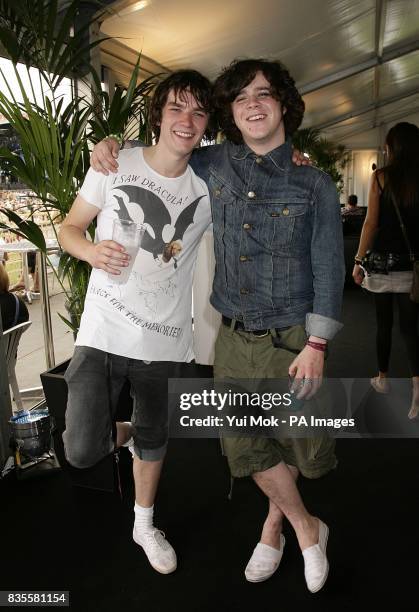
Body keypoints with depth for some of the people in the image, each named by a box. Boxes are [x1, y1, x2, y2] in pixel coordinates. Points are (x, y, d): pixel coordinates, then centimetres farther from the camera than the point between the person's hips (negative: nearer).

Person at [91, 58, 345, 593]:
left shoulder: (313, 184, -5)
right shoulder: (212, 165, 3)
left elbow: (327, 270, -5)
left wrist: (316, 345, -11)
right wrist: (113, 145, 1)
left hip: (292, 337, -2)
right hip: (235, 336, 3)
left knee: (297, 441, 12)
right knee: (249, 447, 10)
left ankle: (273, 524, 42)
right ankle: (307, 529, 36)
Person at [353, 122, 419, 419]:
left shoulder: (382, 176, -4)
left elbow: (371, 222, -8)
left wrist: (359, 260, -1)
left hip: (383, 260, -1)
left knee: (384, 322, 13)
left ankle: (383, 378, 27)